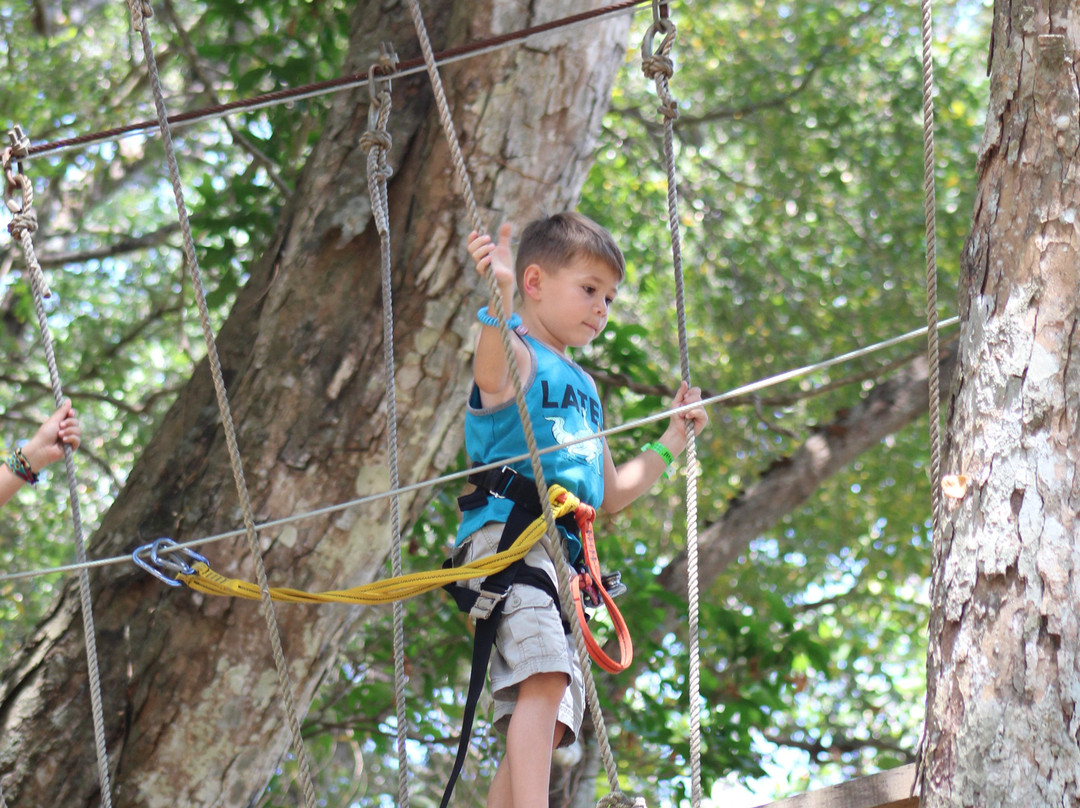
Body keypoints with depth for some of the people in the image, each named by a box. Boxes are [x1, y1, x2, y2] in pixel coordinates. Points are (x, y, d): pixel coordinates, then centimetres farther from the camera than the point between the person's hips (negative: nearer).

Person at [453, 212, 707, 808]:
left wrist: (671, 443, 30)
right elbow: (492, 378, -26)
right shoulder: (518, 356, 2)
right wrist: (499, 297, -43)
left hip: (565, 552, 9)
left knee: (545, 726, 3)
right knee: (543, 680, -29)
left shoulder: (583, 387, 28)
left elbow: (612, 494, 35)